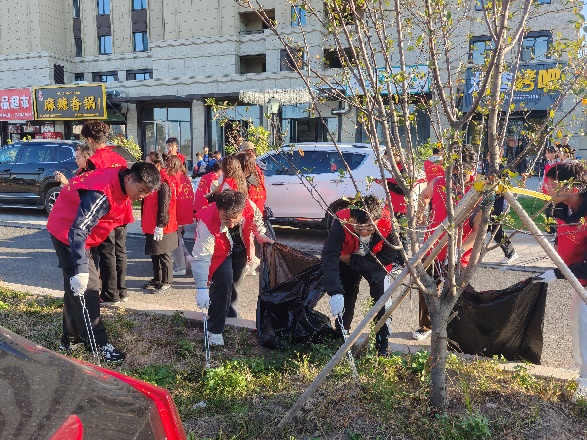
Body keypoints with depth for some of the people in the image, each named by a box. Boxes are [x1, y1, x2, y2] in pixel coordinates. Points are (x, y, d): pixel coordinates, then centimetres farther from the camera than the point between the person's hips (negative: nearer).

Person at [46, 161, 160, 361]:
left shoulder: (121, 185, -4)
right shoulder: (101, 194, -33)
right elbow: (78, 231, -38)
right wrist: (81, 269, -44)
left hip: (77, 232, 10)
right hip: (67, 231, -10)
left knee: (74, 288, 16)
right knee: (88, 288, -9)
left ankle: (70, 339, 28)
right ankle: (98, 345, -1)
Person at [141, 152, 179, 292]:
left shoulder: (164, 183, -18)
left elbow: (164, 206, -21)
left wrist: (160, 225, -21)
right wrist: (145, 223, 21)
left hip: (160, 227, -10)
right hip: (150, 226, 10)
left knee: (163, 254, 2)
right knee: (154, 254, 18)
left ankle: (166, 282, 13)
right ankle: (157, 279, 30)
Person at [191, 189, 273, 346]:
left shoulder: (250, 207, -35)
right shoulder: (207, 223, -43)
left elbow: (256, 219, -7)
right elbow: (201, 258, -42)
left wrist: (262, 236, -2)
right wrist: (202, 288, -45)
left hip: (240, 248, 4)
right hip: (219, 252, -4)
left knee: (234, 282, 19)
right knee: (223, 281, -23)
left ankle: (230, 312, 48)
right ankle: (214, 331, -12)